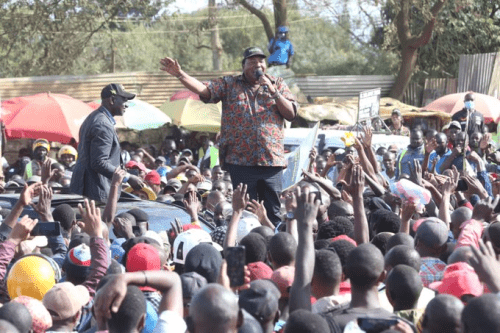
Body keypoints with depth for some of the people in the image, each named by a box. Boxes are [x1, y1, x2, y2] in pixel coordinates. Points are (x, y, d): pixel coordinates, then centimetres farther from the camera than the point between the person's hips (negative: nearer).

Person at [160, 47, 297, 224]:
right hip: (241, 161, -1)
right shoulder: (229, 84, 10)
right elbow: (204, 90, -3)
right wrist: (180, 75, -16)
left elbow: (291, 114, 4)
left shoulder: (278, 84, 12)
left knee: (273, 213, 3)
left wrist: (273, 92, -6)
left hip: (271, 160, 1)